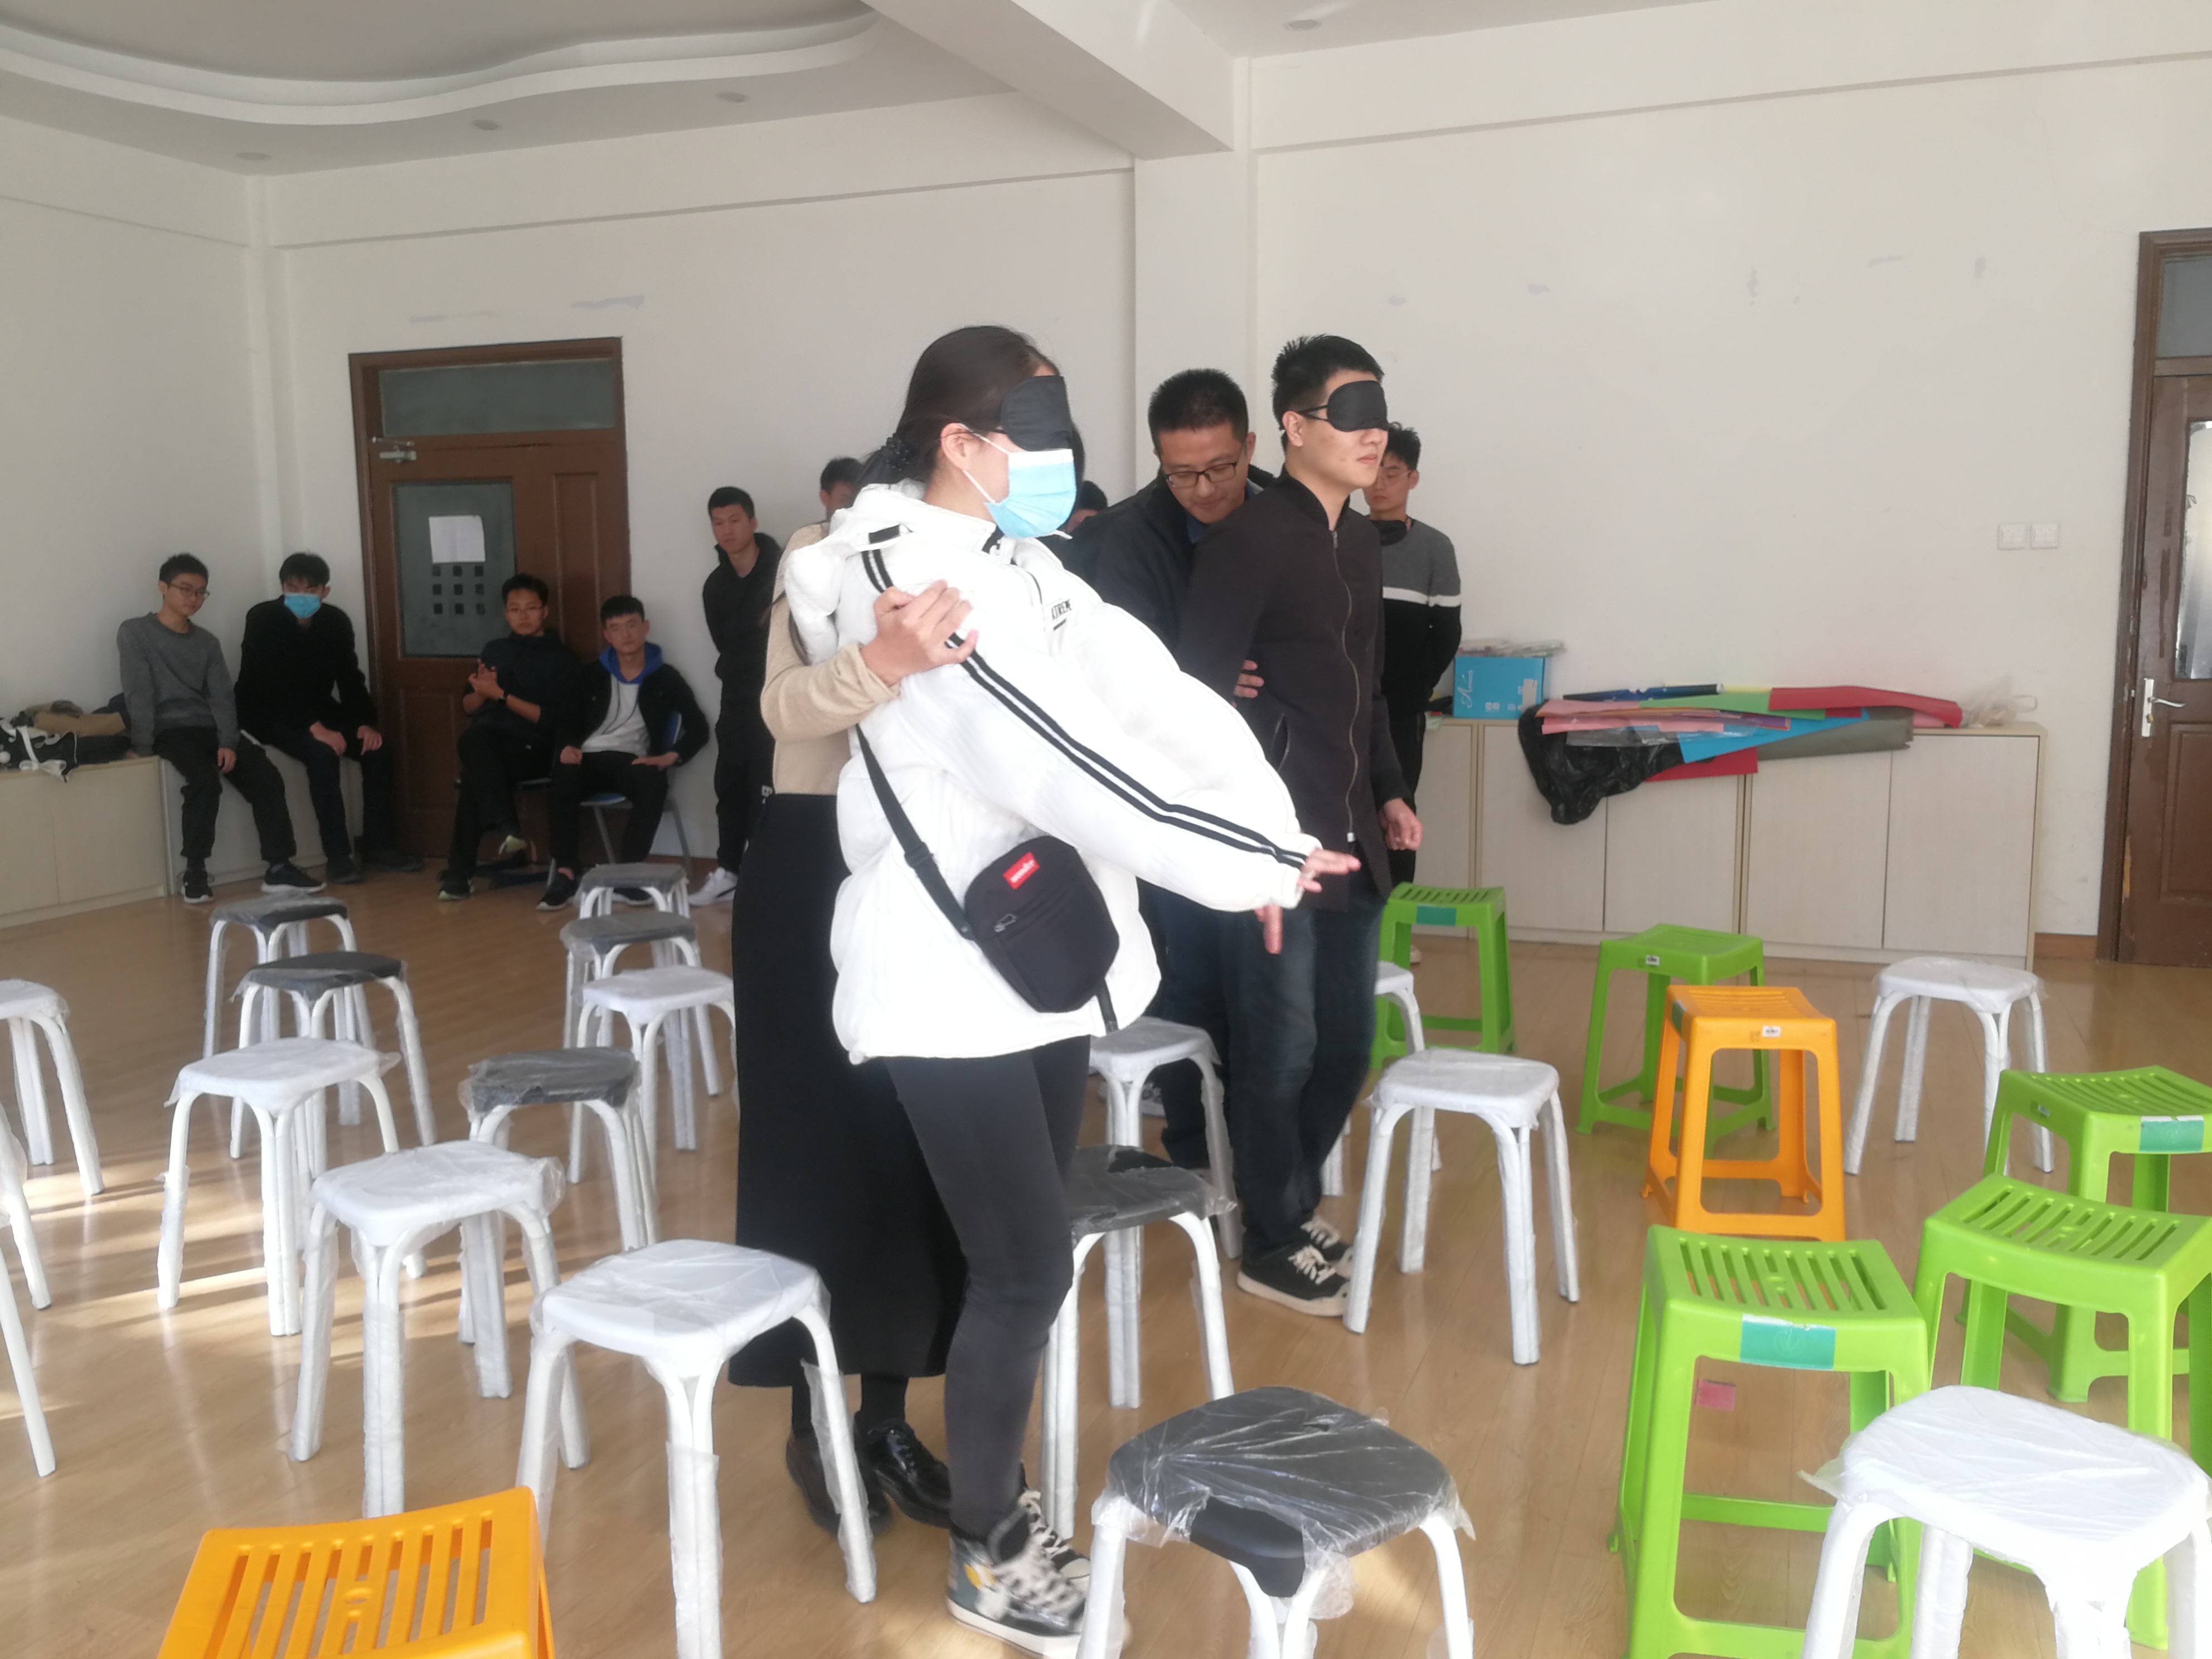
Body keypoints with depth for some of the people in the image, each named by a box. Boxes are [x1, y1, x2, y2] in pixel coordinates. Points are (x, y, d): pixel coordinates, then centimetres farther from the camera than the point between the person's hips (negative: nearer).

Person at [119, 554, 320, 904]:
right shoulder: (135, 633, 2)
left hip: (211, 727, 5)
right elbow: (139, 695, -7)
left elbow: (222, 696, 5)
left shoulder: (207, 643, 16)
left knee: (266, 776, -18)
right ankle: (195, 874, -23)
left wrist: (228, 743, -11)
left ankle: (278, 869, -18)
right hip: (170, 728, -5)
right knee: (206, 779, -33)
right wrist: (145, 749, -16)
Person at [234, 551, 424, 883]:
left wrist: (365, 722, -20)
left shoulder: (337, 622, -1)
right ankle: (337, 857, -27)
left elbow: (350, 678, -2)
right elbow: (272, 685, -25)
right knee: (322, 753, -32)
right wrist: (314, 727, -35)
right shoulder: (262, 620, -17)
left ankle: (378, 846, -6)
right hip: (268, 712, -6)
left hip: (318, 708, 6)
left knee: (376, 749, -15)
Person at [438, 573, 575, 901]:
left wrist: (501, 695, -12)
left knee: (475, 774, -34)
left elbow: (552, 719, -7)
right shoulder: (493, 649, 20)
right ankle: (506, 828, -48)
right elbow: (468, 707, 22)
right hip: (489, 740, 4)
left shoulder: (560, 658, 4)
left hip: (533, 748, -4)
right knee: (474, 739, -35)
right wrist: (480, 692, -1)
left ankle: (459, 872, -29)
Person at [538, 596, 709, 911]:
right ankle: (565, 872, -34)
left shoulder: (665, 678, 8)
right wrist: (568, 746, -7)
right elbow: (566, 719, 16)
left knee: (652, 784, -38)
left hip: (633, 760, -2)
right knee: (563, 779, -34)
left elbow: (698, 728, 3)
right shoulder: (593, 676, 17)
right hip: (589, 758, 2)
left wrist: (670, 757, -14)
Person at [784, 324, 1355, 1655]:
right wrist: (1246, 859, -17)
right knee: (1028, 1269, -1)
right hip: (951, 978, -8)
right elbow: (1070, 760, -24)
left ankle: (999, 1496, 35)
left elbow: (1149, 697, -3)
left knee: (1022, 1258, 17)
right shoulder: (906, 580, -18)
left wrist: (1266, 826, -15)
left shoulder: (1016, 564, 10)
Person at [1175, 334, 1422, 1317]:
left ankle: (1292, 1205, 34)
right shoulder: (1248, 541, -11)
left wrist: (1388, 794, 17)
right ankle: (1271, 1244, 20)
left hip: (1349, 839, 8)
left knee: (1346, 1043, 15)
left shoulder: (1361, 542, 14)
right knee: (1281, 1049, 2)